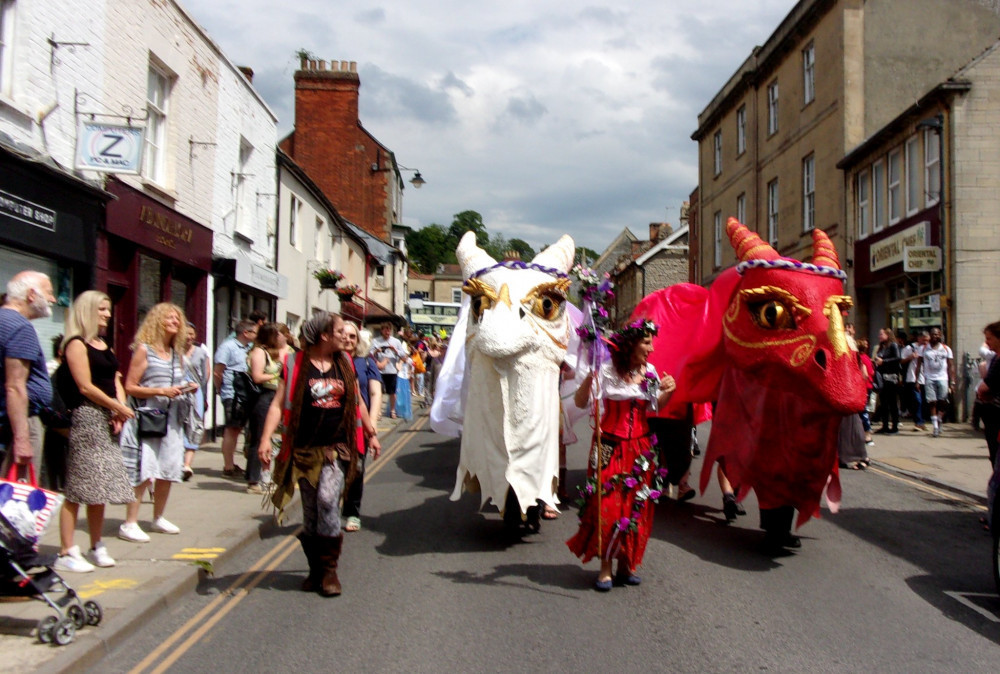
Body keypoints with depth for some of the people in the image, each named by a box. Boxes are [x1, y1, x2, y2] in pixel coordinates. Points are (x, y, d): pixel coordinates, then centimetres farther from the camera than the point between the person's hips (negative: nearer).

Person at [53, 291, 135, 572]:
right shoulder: (77, 345, -6)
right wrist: (120, 408, -9)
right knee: (78, 488, -6)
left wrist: (118, 414, -2)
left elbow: (116, 382, 14)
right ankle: (66, 553, -1)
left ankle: (97, 548, 18)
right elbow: (85, 387, -13)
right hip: (86, 419, -8)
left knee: (100, 487, 11)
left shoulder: (105, 346, 18)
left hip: (107, 421, 8)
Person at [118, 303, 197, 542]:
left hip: (172, 419, 7)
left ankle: (159, 518, 23)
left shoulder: (177, 353, 15)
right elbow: (130, 387, -9)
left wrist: (187, 389, 5)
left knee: (168, 472, 9)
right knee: (143, 472, -11)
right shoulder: (144, 349, -5)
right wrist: (160, 391, -19)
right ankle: (130, 524, -5)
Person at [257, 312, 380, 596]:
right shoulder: (296, 365, -2)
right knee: (310, 511, 6)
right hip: (305, 449, -1)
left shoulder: (345, 364, 10)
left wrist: (371, 433, 24)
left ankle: (329, 569, -7)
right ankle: (316, 570, 21)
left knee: (327, 499, -18)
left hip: (337, 447, 1)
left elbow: (357, 402, 21)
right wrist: (266, 439, -16)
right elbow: (278, 404, -5)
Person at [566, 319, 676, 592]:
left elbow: (655, 406, 16)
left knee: (636, 506, 5)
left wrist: (667, 392, -2)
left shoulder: (650, 372, 4)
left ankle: (626, 563, 18)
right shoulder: (608, 371, -12)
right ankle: (605, 566, 5)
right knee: (607, 504, -7)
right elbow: (580, 402, -16)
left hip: (639, 447, 5)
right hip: (610, 445, -5)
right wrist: (589, 376, -30)